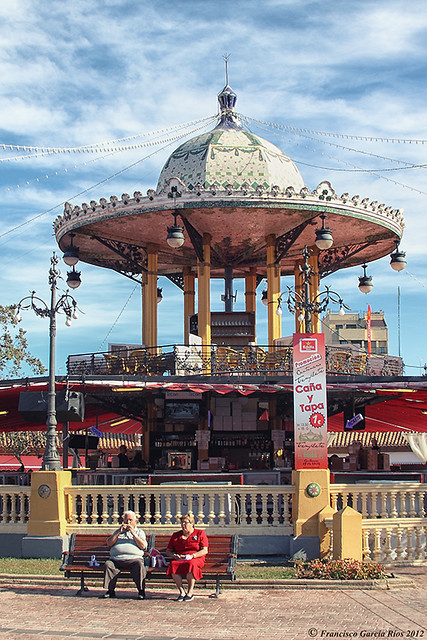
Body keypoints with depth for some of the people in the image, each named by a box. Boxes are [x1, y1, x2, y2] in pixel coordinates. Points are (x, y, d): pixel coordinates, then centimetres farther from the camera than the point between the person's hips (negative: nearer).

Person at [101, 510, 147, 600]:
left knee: (139, 565, -33)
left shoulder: (140, 532, 21)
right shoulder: (118, 531, 27)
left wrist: (133, 533, -1)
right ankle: (110, 591, -17)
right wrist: (119, 532, 5)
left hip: (134, 558, -2)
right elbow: (109, 543, 13)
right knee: (108, 564, -28)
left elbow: (143, 546, 3)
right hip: (116, 559, 2)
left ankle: (141, 591, -22)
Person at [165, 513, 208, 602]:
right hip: (179, 559, 3)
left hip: (196, 559, -3)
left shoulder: (200, 533, 11)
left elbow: (204, 551, 1)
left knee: (191, 564, -39)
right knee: (173, 565, -33)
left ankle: (190, 592, -25)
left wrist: (192, 556, -13)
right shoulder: (175, 535, 21)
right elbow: (168, 551, 20)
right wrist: (173, 555, -3)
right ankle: (182, 592, -25)